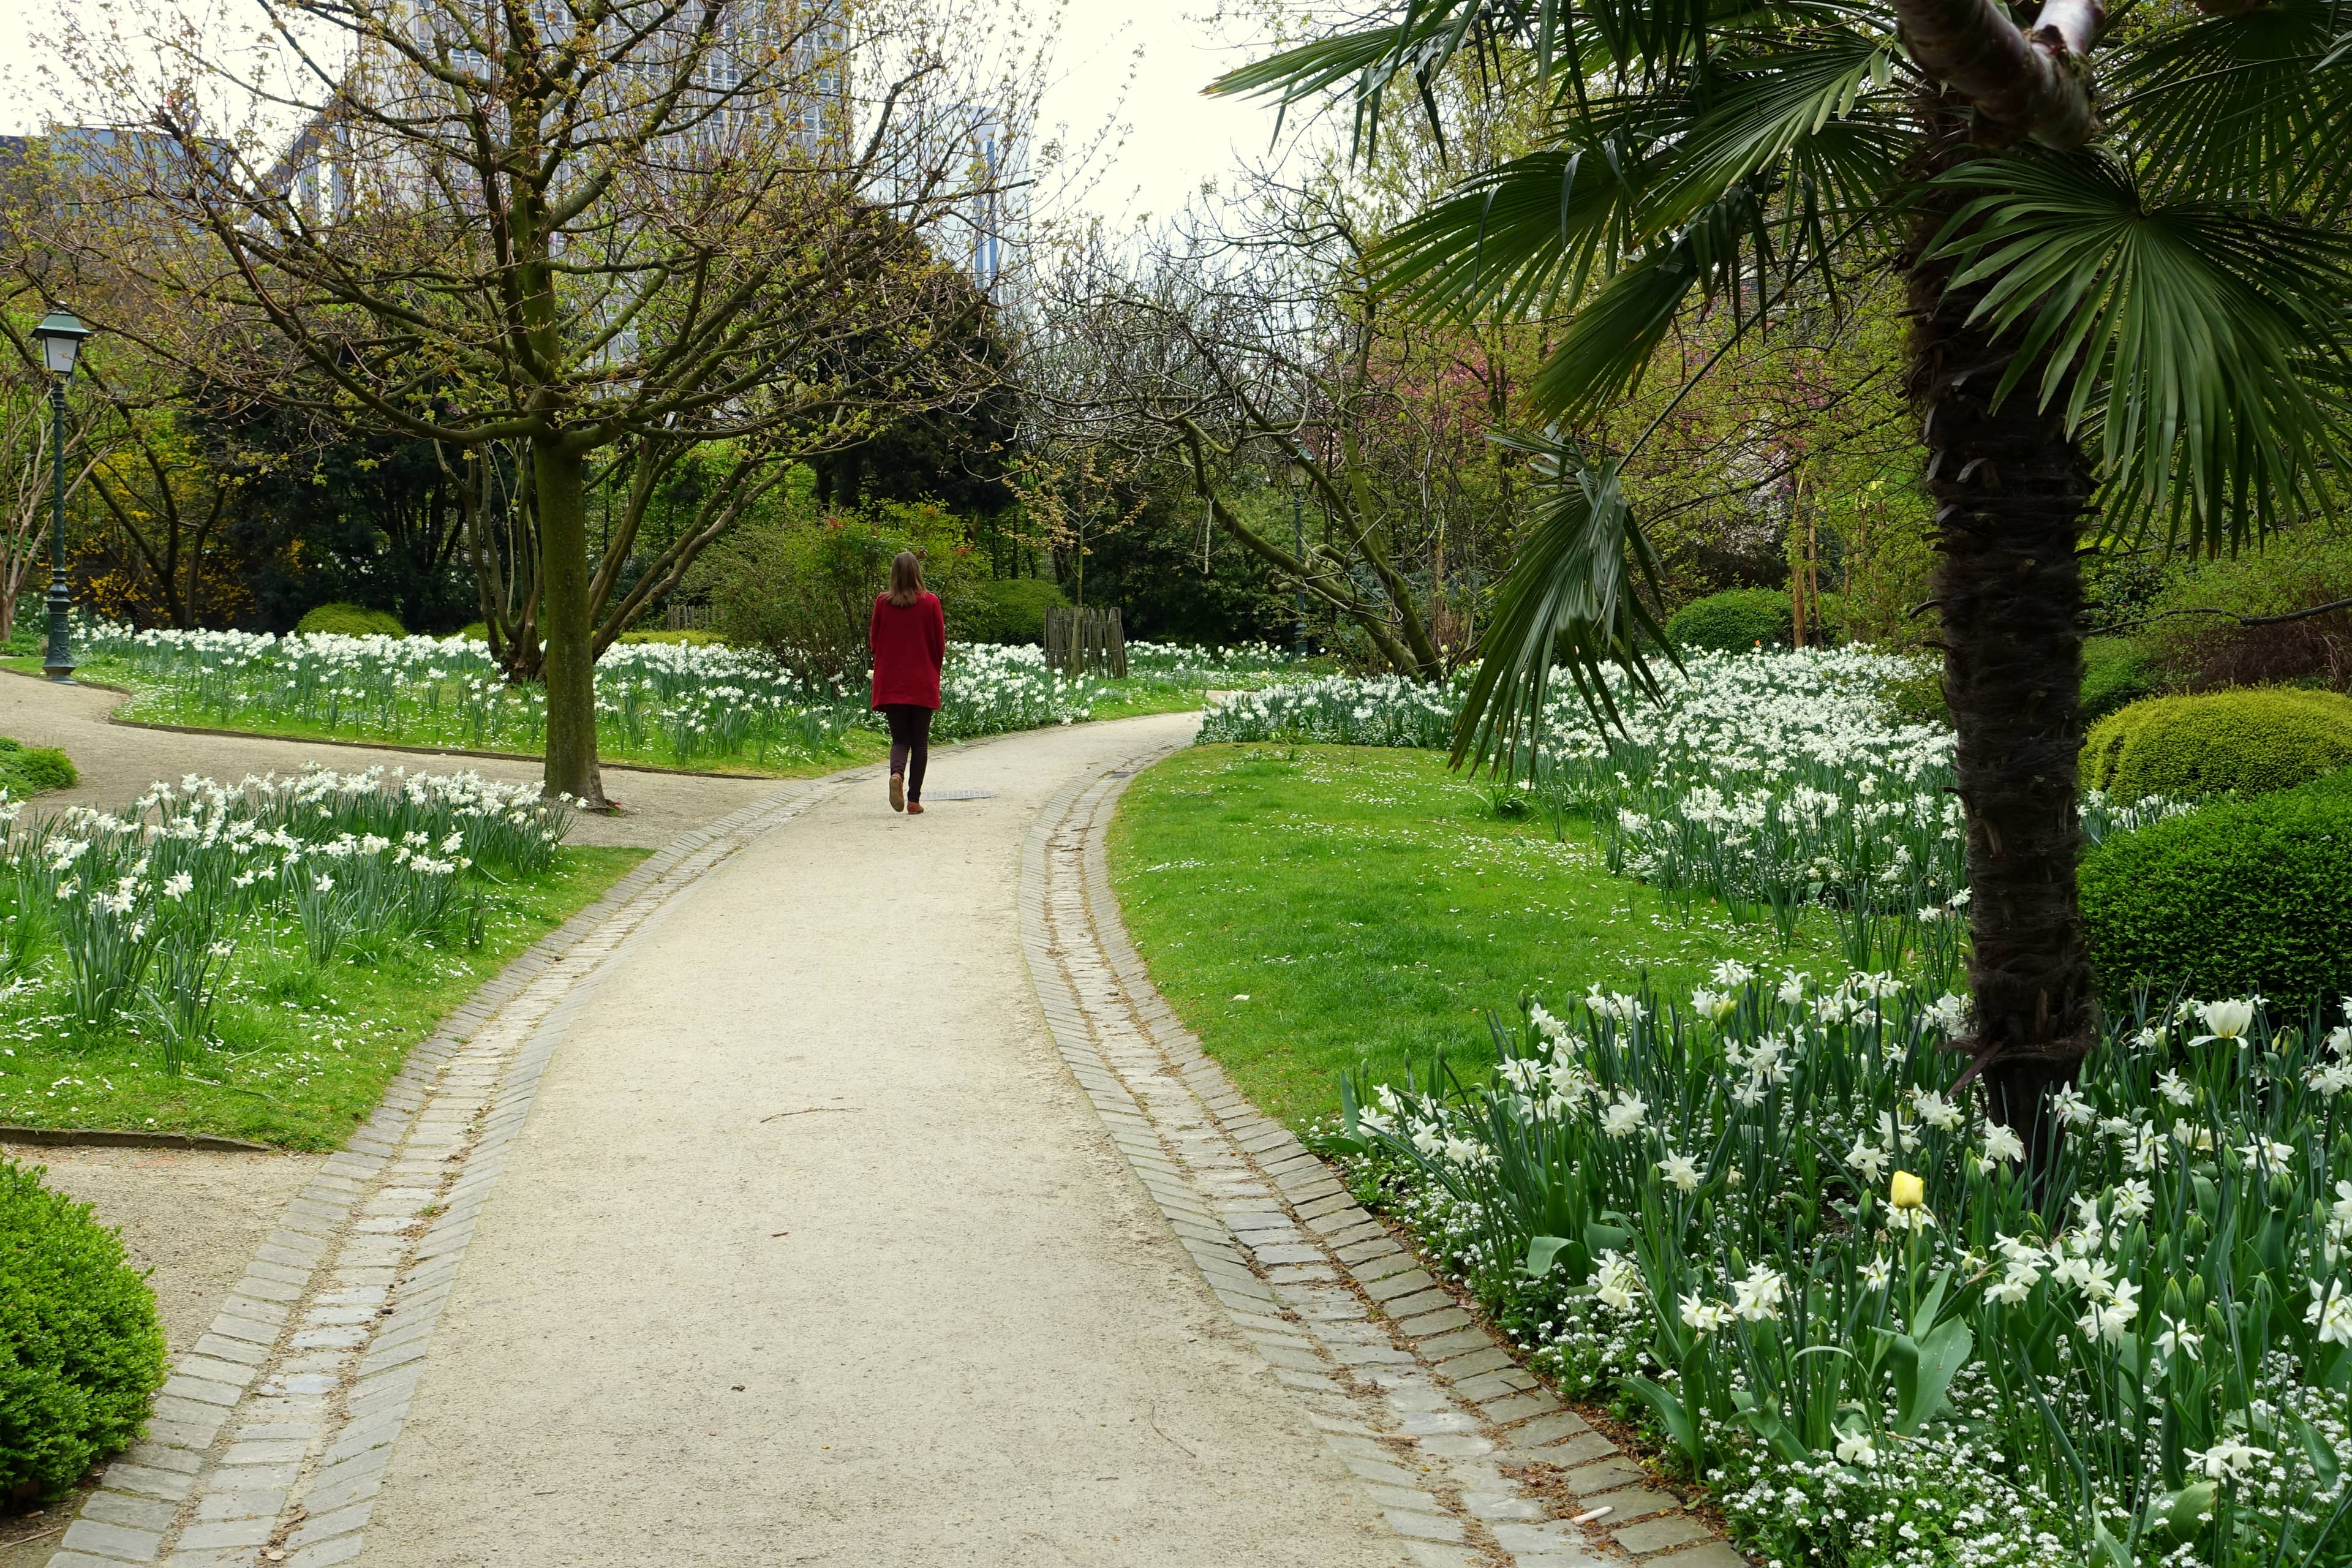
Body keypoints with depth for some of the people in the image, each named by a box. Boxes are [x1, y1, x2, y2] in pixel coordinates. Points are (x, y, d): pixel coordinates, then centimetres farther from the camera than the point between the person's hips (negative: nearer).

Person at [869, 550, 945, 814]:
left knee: (900, 739, 9)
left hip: (890, 683, 1)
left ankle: (897, 773, -22)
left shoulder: (882, 603, -2)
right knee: (920, 741, 7)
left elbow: (874, 641, 6)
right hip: (923, 683, -1)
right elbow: (940, 644, -1)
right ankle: (914, 799, 3)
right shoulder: (930, 602, -6)